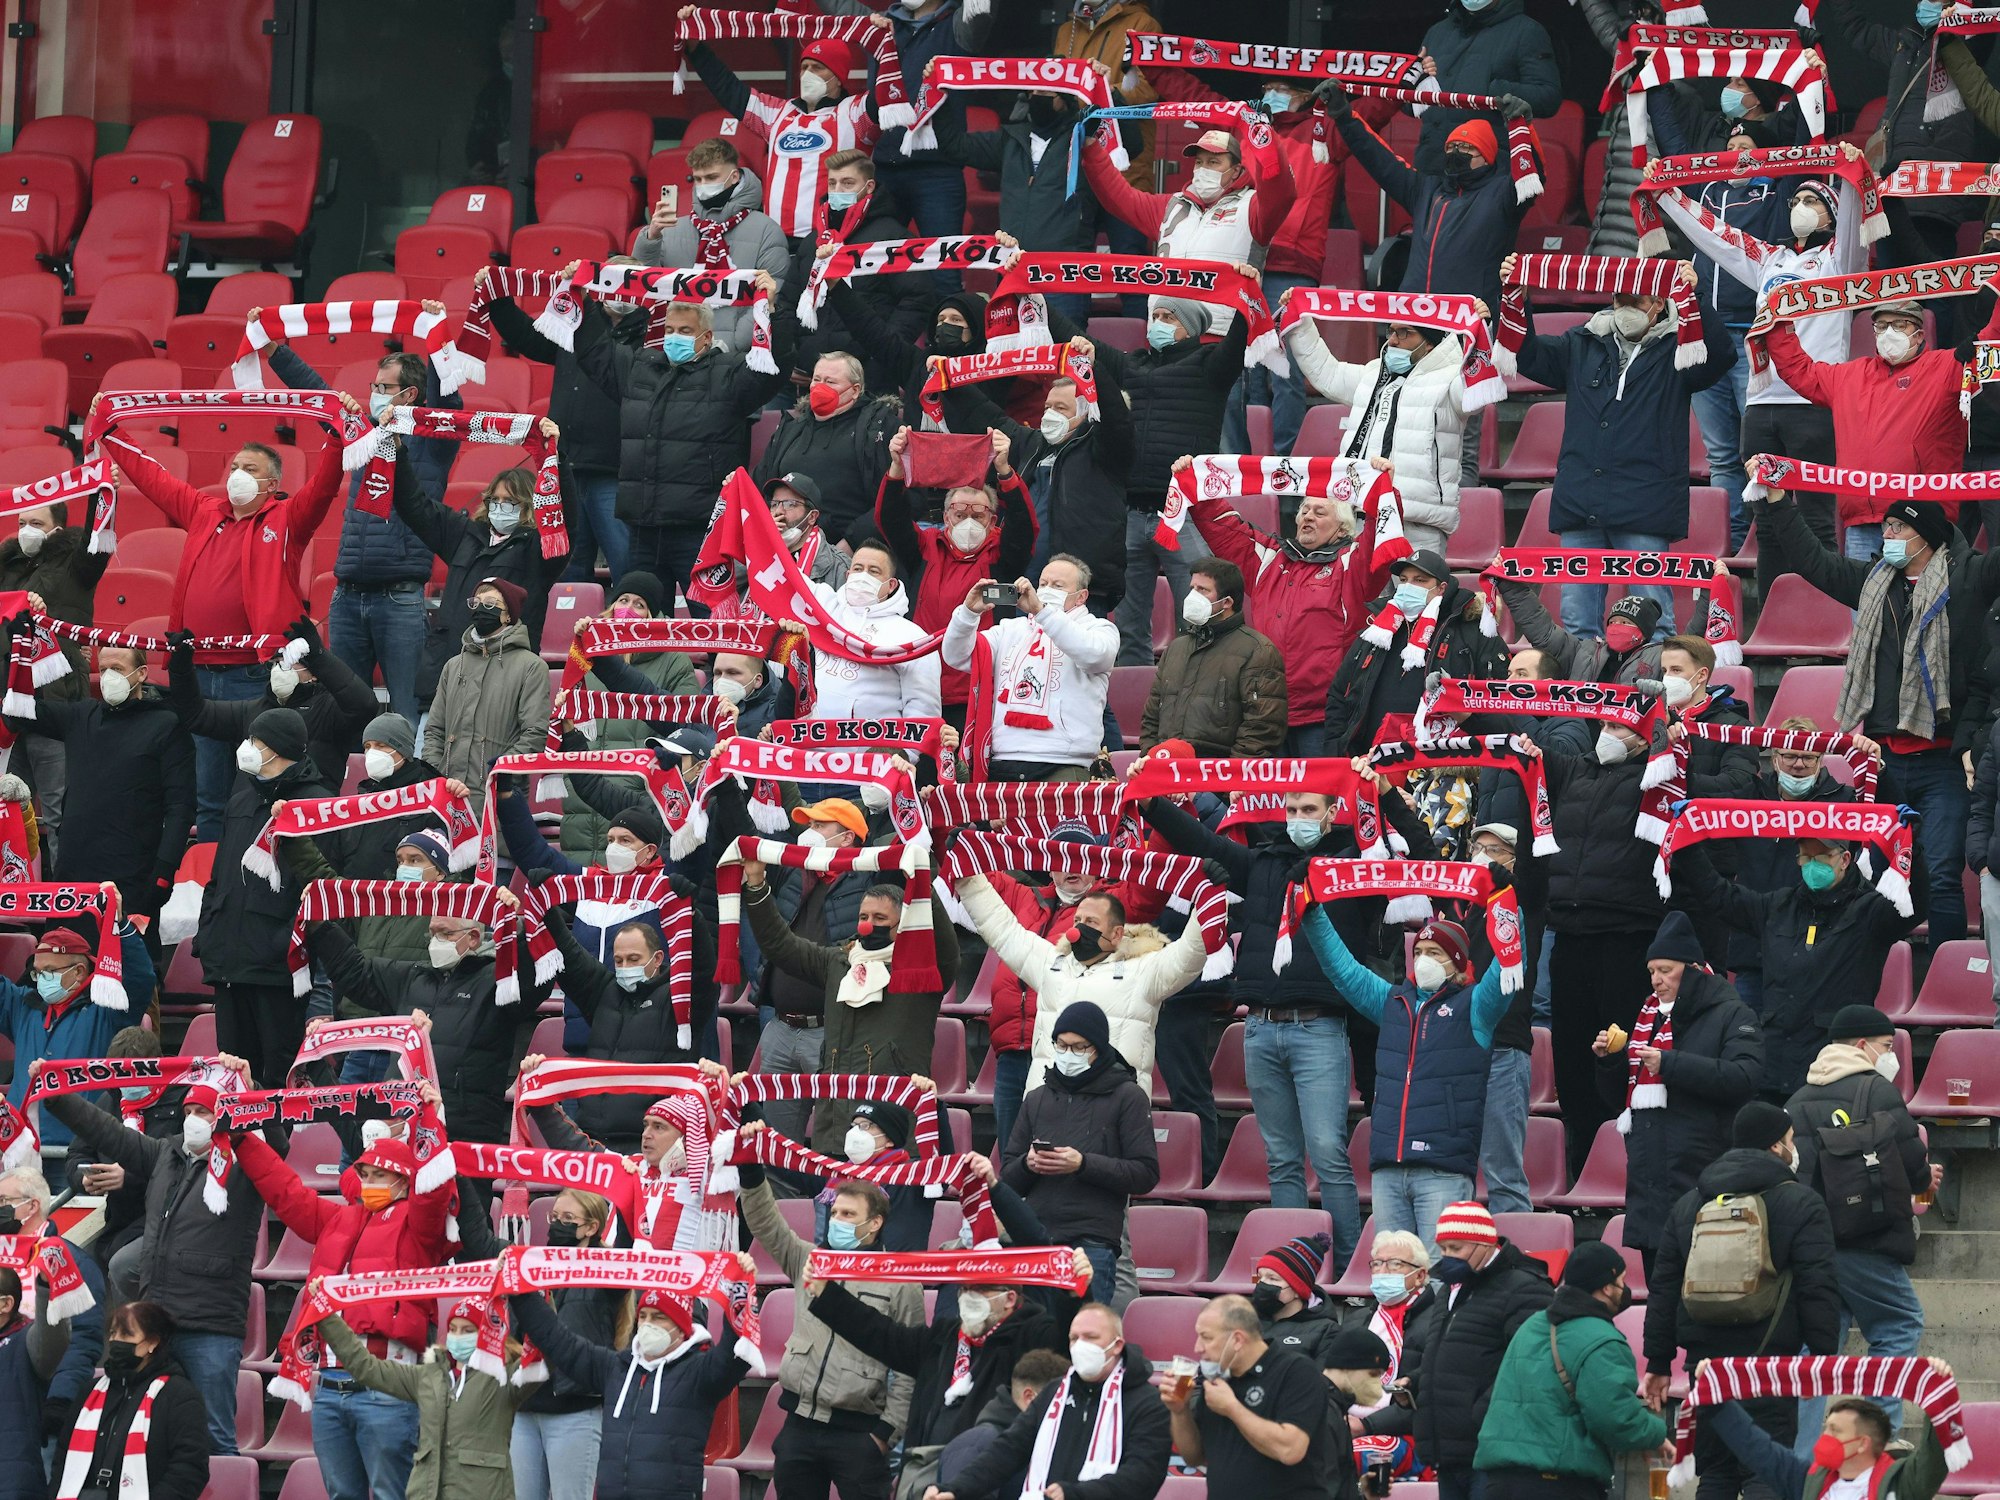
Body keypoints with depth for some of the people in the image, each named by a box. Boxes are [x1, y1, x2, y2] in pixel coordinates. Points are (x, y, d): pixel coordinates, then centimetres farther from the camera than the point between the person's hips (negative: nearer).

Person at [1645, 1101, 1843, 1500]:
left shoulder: (1689, 1205, 14)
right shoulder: (1800, 1204, -2)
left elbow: (1662, 1288, 15)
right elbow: (1818, 1288, -8)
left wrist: (1658, 1363, 18)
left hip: (1705, 1360, 5)